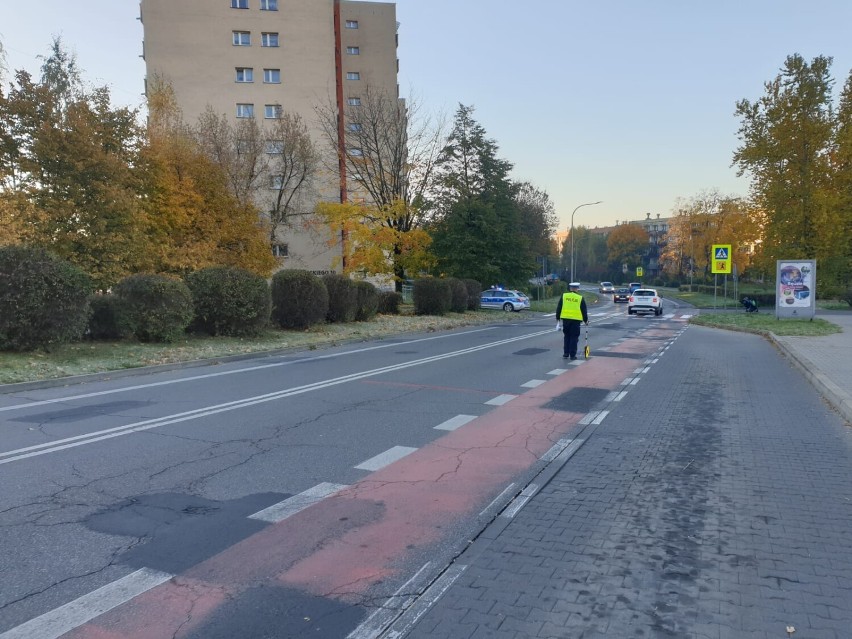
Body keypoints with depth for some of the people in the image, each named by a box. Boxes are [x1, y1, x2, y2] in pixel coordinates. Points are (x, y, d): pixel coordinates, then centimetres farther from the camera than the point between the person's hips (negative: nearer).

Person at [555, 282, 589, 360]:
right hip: (576, 320, -2)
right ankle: (572, 355, 3)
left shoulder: (564, 296, 4)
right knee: (574, 337, 3)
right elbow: (584, 311, 6)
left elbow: (559, 308, 7)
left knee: (566, 336, 13)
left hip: (565, 319, 2)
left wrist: (558, 317, 15)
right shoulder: (580, 298, 1)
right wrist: (586, 320, 17)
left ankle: (566, 353, 14)